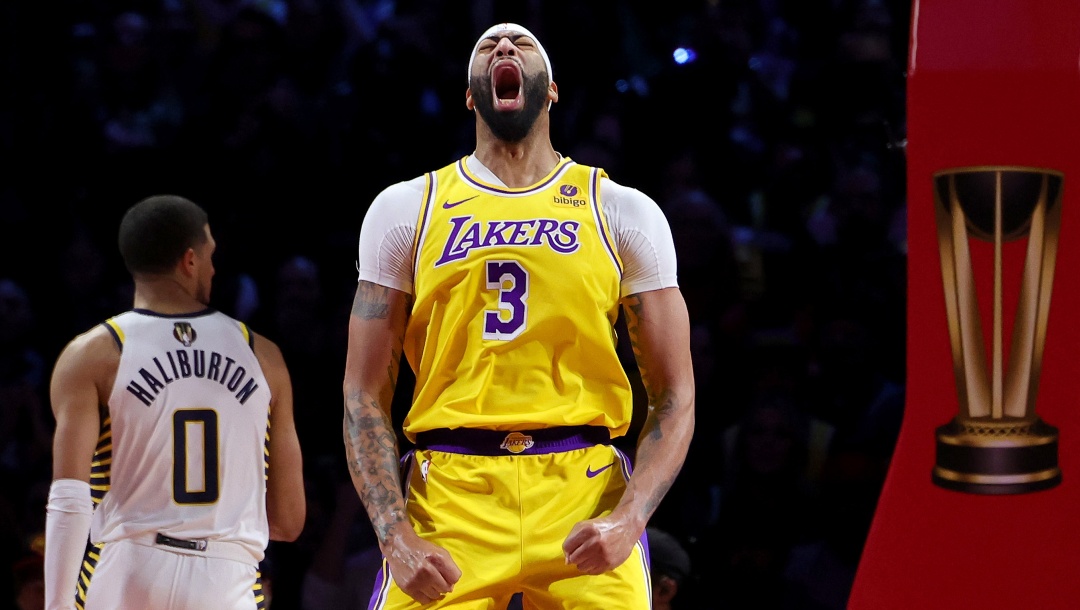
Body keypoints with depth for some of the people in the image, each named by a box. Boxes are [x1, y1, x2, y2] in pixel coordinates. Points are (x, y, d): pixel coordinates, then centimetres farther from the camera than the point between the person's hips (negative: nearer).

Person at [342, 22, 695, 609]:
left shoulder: (624, 212, 9)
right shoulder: (406, 209, 10)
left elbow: (674, 397, 6)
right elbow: (366, 396, 6)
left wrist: (629, 519, -11)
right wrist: (395, 537, -8)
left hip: (583, 500, 0)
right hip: (447, 501, 0)